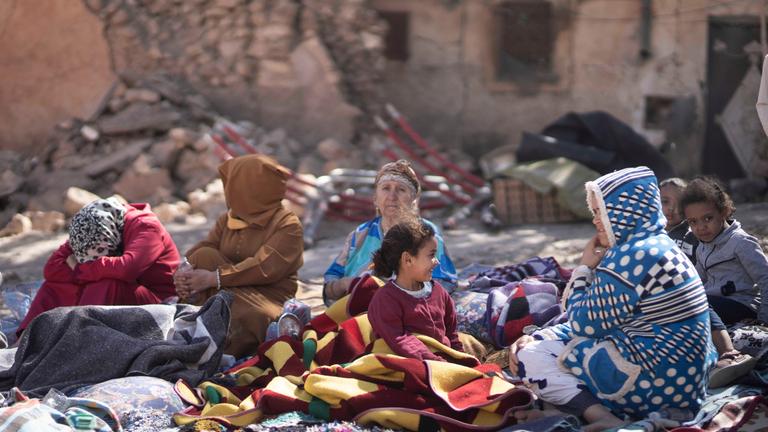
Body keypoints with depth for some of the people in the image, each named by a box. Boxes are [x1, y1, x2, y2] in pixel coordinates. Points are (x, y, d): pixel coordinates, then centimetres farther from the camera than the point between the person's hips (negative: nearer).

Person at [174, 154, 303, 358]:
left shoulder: (288, 225, -5)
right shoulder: (228, 219, 15)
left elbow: (265, 268, -20)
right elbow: (197, 253, 2)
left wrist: (215, 278, -27)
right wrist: (185, 275, -21)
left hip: (267, 298, -5)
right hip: (228, 295, 5)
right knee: (205, 256, -21)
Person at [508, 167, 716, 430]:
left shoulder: (632, 255, -17)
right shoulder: (657, 246, 15)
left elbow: (584, 324, -10)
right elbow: (596, 320, 17)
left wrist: (584, 267, 3)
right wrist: (537, 338, 10)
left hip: (654, 383, -11)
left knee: (532, 356, -3)